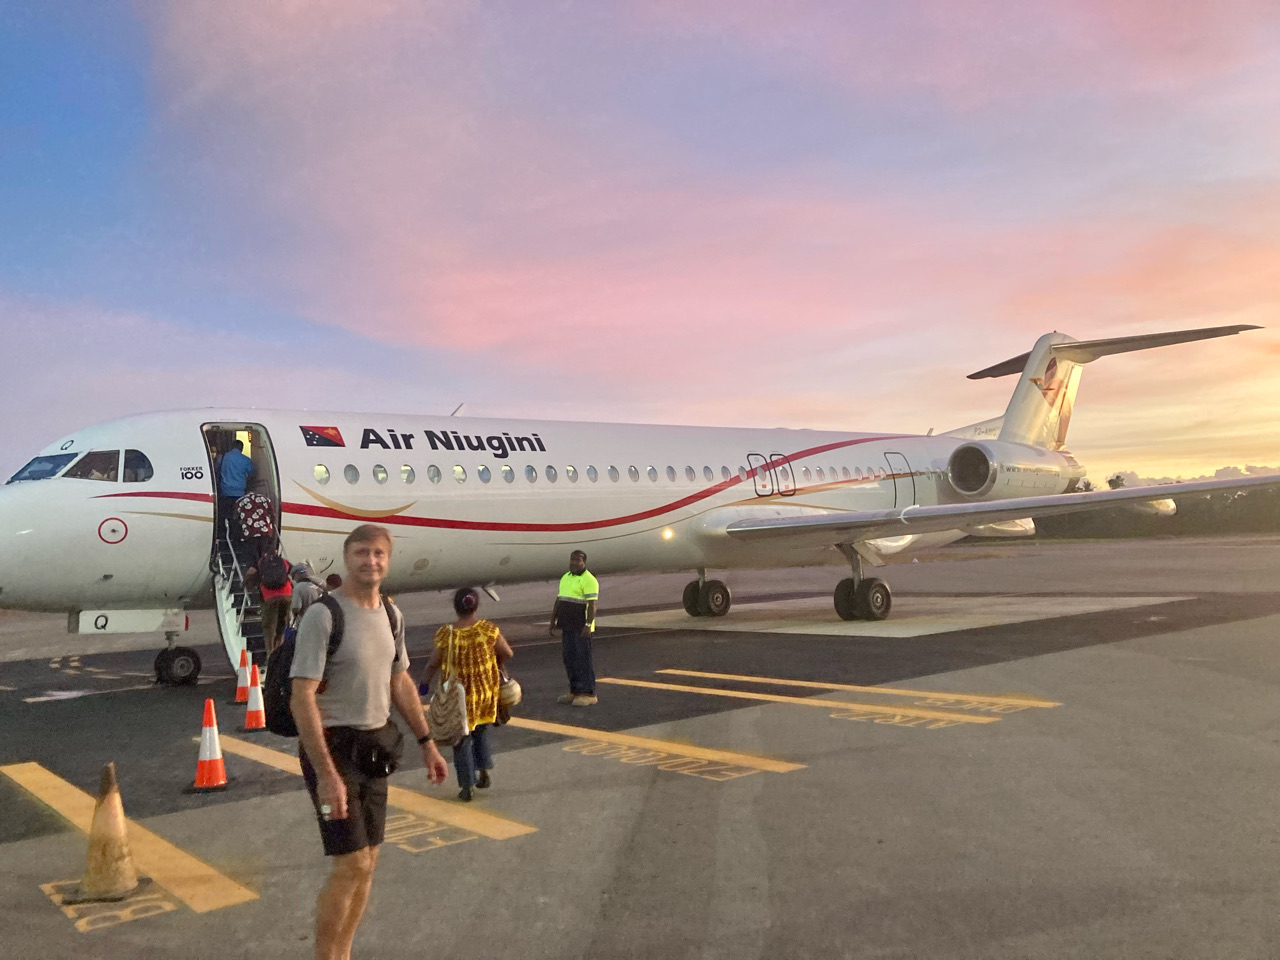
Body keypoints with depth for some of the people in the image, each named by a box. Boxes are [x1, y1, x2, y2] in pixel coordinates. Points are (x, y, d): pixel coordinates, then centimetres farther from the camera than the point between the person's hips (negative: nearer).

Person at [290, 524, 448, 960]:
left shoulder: (391, 615, 6)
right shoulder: (323, 615, -18)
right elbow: (301, 698, -21)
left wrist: (427, 743, 17)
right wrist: (326, 775, -25)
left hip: (374, 743, 7)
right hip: (332, 744, -7)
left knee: (367, 861, 13)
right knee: (352, 864, -7)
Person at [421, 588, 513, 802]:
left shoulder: (446, 633, -16)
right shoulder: (489, 629, -13)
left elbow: (433, 664, -10)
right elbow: (507, 654, -4)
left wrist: (424, 682, 7)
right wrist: (496, 666, 17)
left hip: (459, 694, -2)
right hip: (486, 691, 2)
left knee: (462, 738, 11)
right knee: (481, 731, 27)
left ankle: (467, 787, 16)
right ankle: (484, 772, 25)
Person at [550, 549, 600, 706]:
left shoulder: (589, 580, -11)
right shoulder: (565, 578, 14)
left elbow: (592, 605, -18)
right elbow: (558, 601, 17)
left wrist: (588, 625, -25)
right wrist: (553, 621, 15)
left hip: (581, 627, -8)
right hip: (567, 626, 8)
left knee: (584, 658, -5)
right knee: (569, 657, 9)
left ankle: (589, 694, 0)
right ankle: (575, 692, 17)